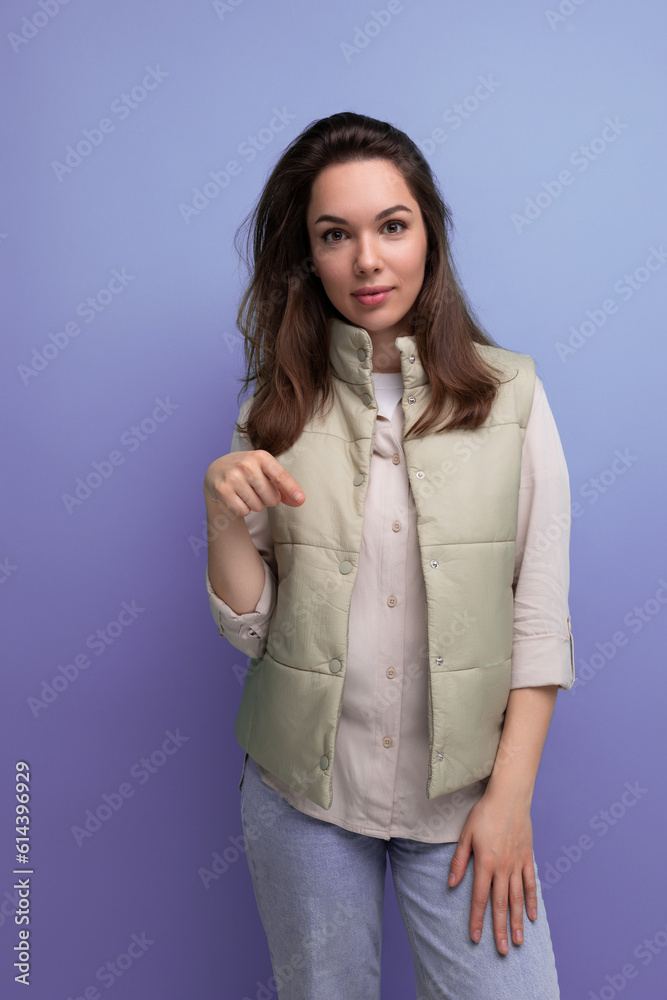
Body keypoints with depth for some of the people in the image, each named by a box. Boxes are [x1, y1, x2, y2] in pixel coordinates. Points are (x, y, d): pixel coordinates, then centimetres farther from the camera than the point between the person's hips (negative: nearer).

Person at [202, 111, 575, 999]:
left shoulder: (510, 392, -6)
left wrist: (511, 793, -7)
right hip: (302, 789, 2)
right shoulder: (278, 410, -2)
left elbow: (541, 613, -5)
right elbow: (250, 630, -1)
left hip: (462, 791, -1)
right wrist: (224, 518, -18)